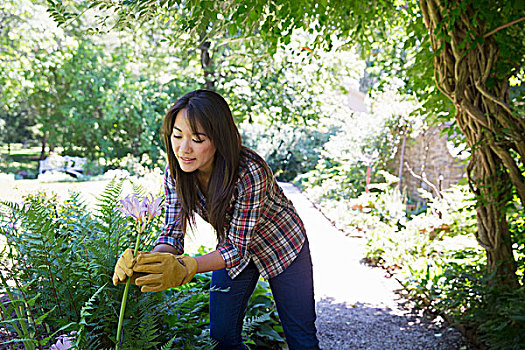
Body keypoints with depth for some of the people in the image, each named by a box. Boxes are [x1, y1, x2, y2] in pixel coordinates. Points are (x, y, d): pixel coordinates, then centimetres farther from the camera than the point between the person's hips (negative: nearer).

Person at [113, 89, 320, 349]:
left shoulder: (250, 172, -37)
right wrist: (145, 262, -39)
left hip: (281, 245, -4)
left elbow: (238, 248, -34)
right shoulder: (174, 173, -20)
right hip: (233, 248, 4)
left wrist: (184, 268, -49)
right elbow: (173, 232, -18)